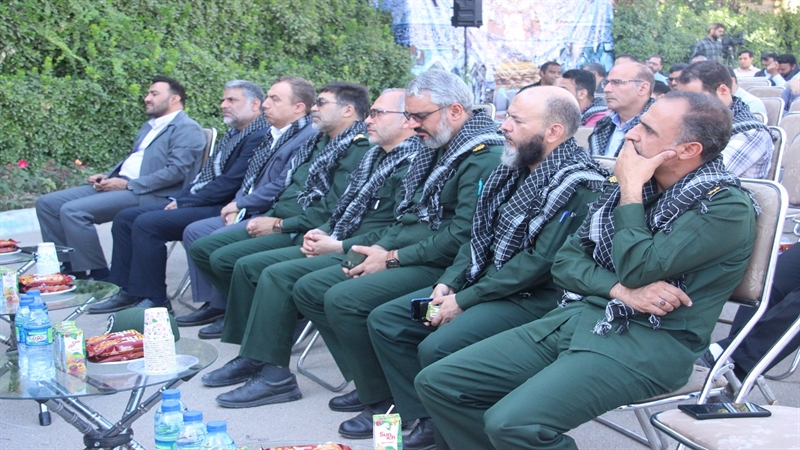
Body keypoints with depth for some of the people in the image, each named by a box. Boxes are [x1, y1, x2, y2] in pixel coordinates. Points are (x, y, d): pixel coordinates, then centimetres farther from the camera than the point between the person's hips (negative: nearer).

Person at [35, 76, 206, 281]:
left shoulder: (187, 129, -6)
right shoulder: (150, 126, 26)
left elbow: (176, 171, -17)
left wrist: (128, 185, -17)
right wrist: (106, 176, 8)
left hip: (149, 195, -10)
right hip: (119, 184, 10)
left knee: (73, 210, -25)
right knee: (47, 203, 2)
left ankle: (100, 277, -13)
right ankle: (67, 268, 7)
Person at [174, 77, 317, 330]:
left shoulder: (308, 138, -16)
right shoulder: (274, 134, 15)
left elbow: (281, 188, -22)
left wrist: (240, 204, -11)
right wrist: (237, 207, 1)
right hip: (249, 212, 10)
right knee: (194, 232, 5)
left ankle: (228, 311, -6)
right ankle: (211, 303, 10)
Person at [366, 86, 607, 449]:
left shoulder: (577, 184, -16)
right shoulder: (514, 168, 11)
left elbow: (542, 260, -22)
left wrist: (465, 301, -19)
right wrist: (449, 282, -1)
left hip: (532, 297, -9)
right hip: (481, 283, 9)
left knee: (437, 348, -28)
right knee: (384, 321, 1)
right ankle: (428, 420, 2)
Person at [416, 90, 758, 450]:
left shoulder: (728, 207, -8)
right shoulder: (634, 183, 15)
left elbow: (637, 269, -18)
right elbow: (566, 261, 10)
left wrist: (631, 190, -7)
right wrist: (620, 289, -9)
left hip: (649, 342, -7)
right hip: (578, 315, 8)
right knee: (436, 383, -5)